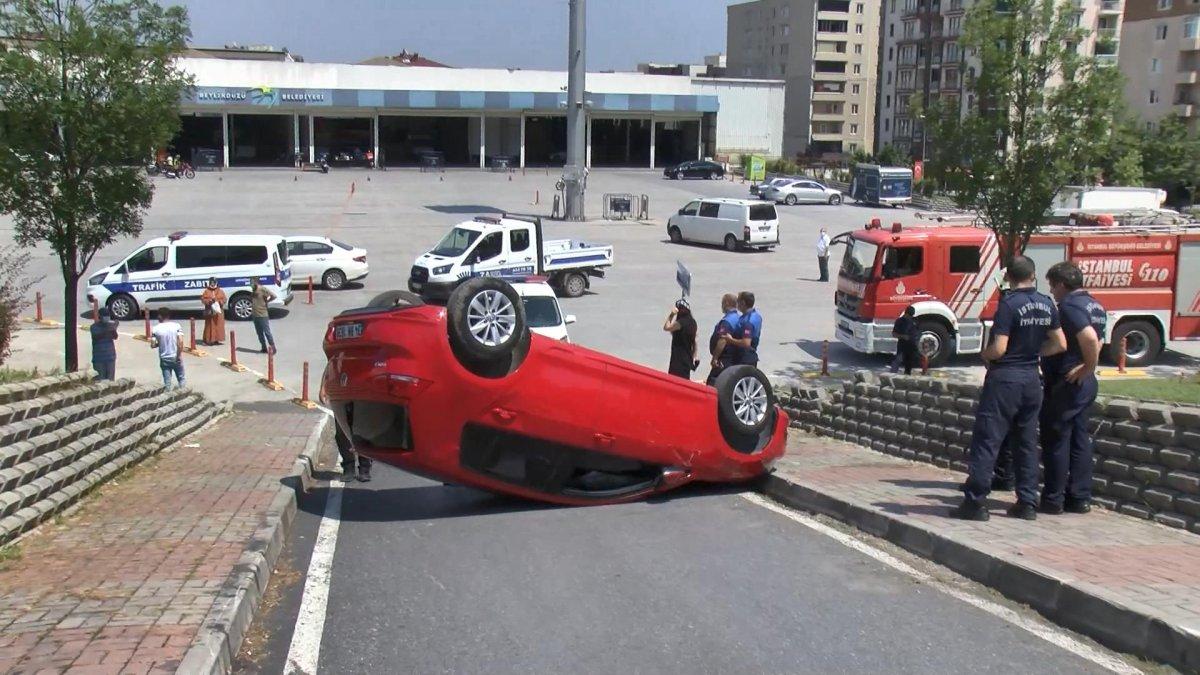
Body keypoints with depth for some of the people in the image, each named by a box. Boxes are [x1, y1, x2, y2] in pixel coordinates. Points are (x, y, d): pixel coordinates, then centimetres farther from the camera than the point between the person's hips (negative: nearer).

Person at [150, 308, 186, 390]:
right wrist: (179, 354, -12)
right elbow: (180, 341, -18)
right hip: (176, 358, 0)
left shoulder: (156, 329, -7)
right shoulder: (177, 326, -8)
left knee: (167, 382, 8)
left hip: (164, 359, 0)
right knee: (182, 380, 14)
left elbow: (153, 345, -5)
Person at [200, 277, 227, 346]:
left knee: (218, 325, 2)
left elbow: (224, 299, 4)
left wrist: (218, 301, -14)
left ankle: (216, 339, 8)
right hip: (210, 311, -2)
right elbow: (203, 299, -3)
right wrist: (209, 301, -18)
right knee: (210, 326, -3)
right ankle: (209, 340, -1)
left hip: (218, 311, 2)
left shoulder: (220, 291, 8)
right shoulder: (206, 291, 3)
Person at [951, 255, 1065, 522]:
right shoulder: (1047, 305, 5)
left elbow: (999, 348, -20)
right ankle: (1027, 503, 15)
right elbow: (1060, 344, 9)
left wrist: (984, 355, 1)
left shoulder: (1009, 304, -15)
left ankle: (975, 502, -3)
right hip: (1032, 378, 7)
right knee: (1027, 442, 13)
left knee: (986, 440, -3)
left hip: (1005, 378, -7)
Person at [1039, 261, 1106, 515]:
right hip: (1086, 384, 9)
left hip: (1066, 383, -9)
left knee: (1055, 441, -1)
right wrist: (1086, 367, 8)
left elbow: (1090, 338, -32)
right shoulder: (1095, 306, 13)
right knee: (1079, 439, 13)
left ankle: (1053, 500, 4)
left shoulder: (1069, 306, -18)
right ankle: (1080, 497, 16)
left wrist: (1088, 367, -18)